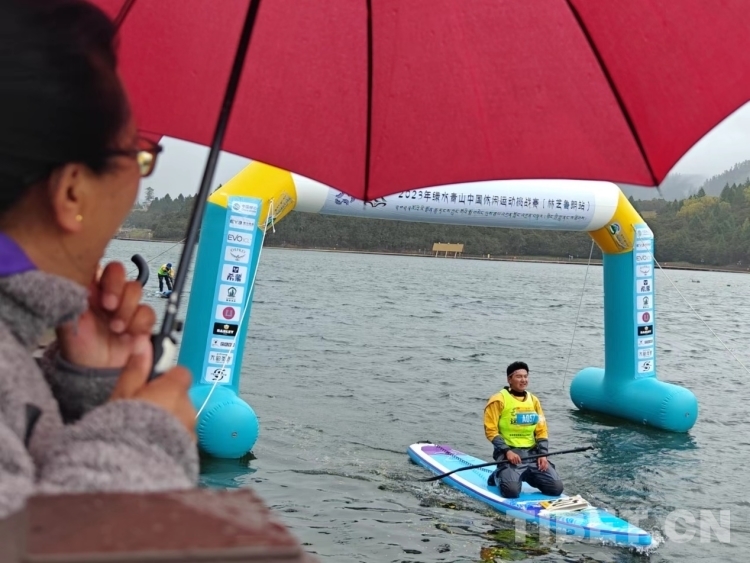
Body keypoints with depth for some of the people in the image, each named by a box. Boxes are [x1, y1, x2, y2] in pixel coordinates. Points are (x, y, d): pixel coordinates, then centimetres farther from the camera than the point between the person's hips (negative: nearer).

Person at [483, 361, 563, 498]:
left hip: (533, 452, 5)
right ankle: (499, 476, 7)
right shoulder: (499, 400, -5)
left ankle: (527, 476, 17)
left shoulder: (534, 400, 13)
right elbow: (491, 431, -8)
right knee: (512, 491, -28)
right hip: (509, 452, -5)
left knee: (556, 488, -9)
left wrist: (543, 454, -3)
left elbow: (541, 431, 12)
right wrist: (507, 451, -19)